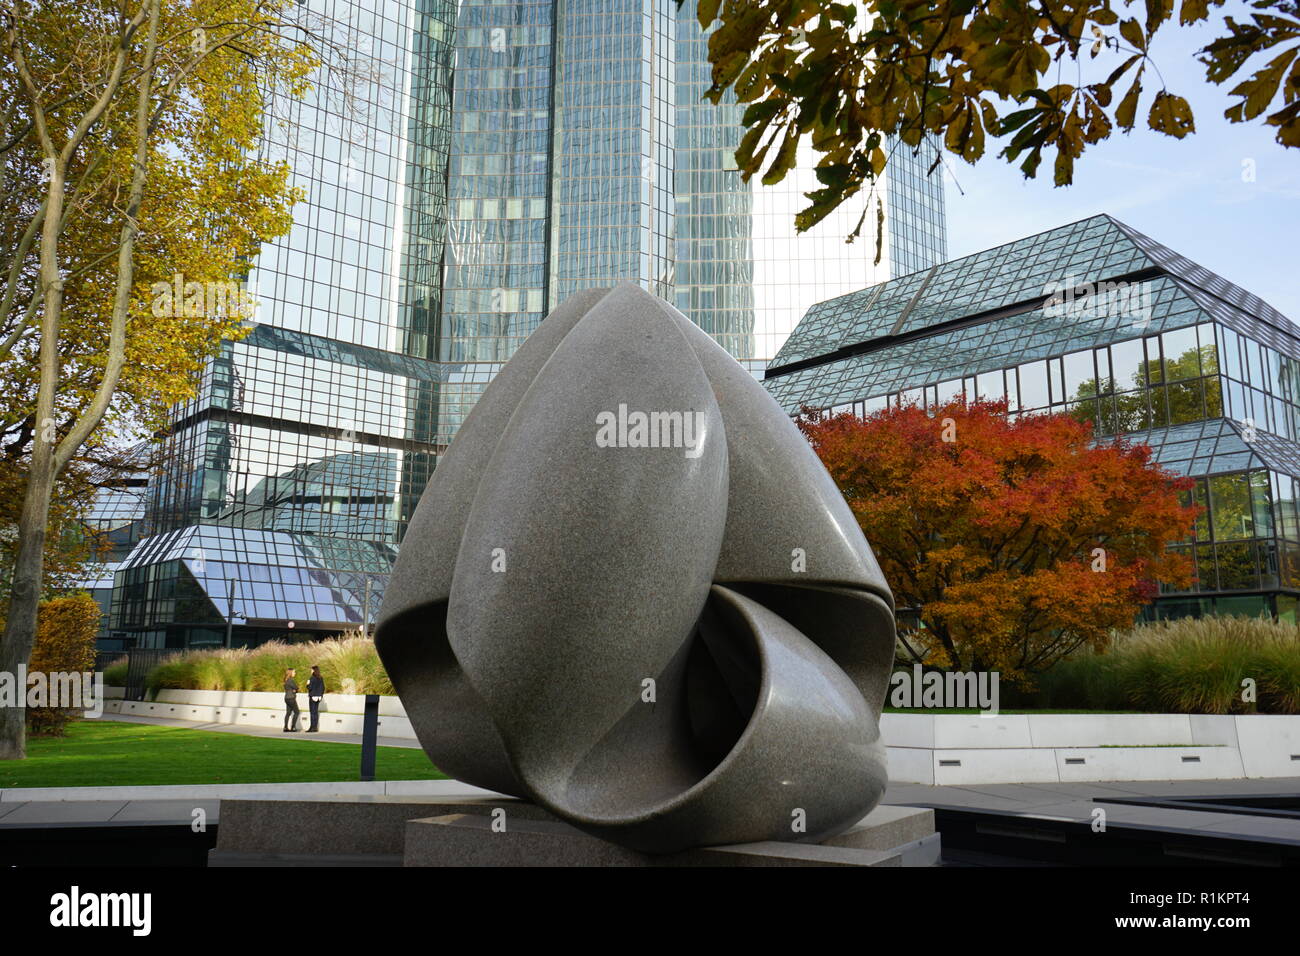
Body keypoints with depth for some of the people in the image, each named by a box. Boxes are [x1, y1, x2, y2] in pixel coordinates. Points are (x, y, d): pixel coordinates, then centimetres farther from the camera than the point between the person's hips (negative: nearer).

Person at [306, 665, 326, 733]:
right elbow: (323, 688, 10)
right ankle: (315, 727, 13)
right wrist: (321, 695, 17)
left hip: (312, 697, -7)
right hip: (318, 697, 7)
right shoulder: (321, 678, 8)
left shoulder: (312, 678, -13)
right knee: (316, 712, 11)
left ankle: (313, 727, -2)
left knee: (313, 712, -3)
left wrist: (307, 684, 3)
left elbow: (310, 688, -17)